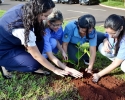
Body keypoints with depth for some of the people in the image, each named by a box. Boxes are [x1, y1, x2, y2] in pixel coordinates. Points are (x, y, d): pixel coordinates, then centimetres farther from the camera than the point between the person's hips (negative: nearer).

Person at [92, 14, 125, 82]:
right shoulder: (112, 32, -23)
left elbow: (116, 64, -32)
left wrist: (99, 75, -29)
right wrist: (105, 41, -27)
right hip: (117, 52, 6)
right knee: (102, 48, -19)